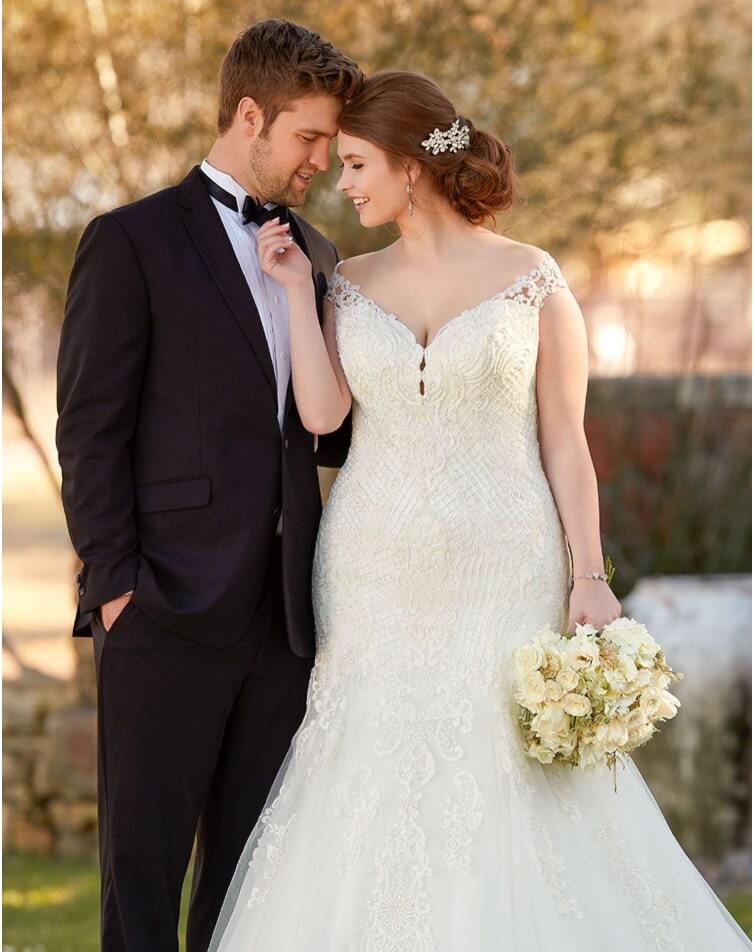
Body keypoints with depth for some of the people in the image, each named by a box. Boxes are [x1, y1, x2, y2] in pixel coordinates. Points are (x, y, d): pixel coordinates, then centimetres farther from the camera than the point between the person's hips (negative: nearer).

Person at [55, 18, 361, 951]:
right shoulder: (133, 241, -2)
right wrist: (114, 583, -13)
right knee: (145, 865, -1)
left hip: (282, 617, 6)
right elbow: (90, 430, -6)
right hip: (170, 613, -6)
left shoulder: (314, 254, 17)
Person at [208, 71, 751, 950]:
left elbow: (564, 439, -1)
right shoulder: (352, 283, 9)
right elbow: (321, 411, -4)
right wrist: (294, 286, -2)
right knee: (369, 794, 2)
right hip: (376, 578, 3)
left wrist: (588, 577, -8)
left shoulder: (534, 280, -1)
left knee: (508, 789, -4)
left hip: (499, 572, -3)